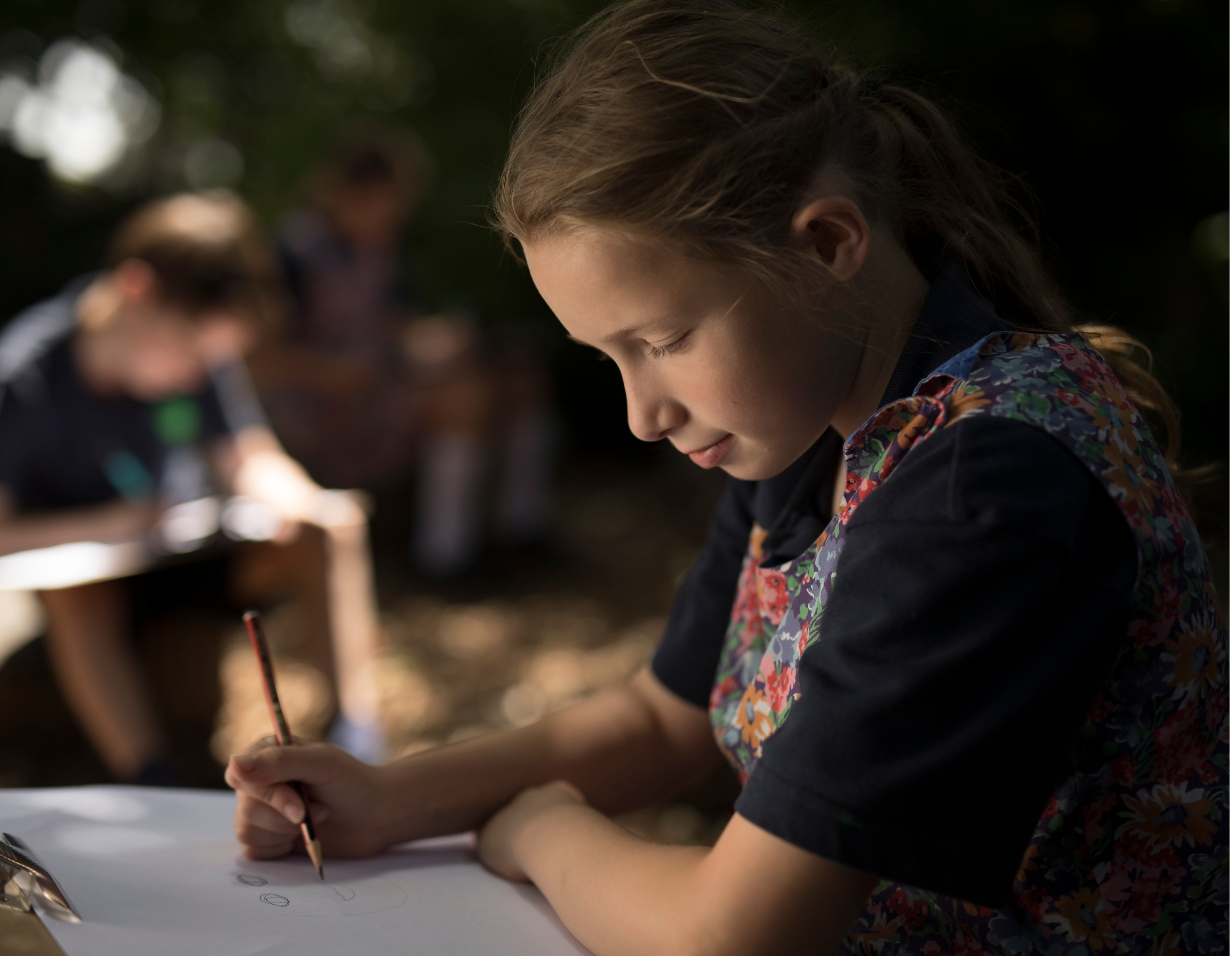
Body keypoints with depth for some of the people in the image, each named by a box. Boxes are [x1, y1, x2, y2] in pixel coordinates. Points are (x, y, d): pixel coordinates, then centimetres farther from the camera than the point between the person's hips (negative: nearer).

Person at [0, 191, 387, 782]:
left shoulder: (199, 341, -13)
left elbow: (248, 459, -5)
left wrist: (301, 502, -27)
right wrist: (112, 524, -37)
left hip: (199, 552, 4)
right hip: (96, 576, -4)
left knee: (333, 525, -17)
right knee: (73, 590, -37)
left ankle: (359, 743, -19)